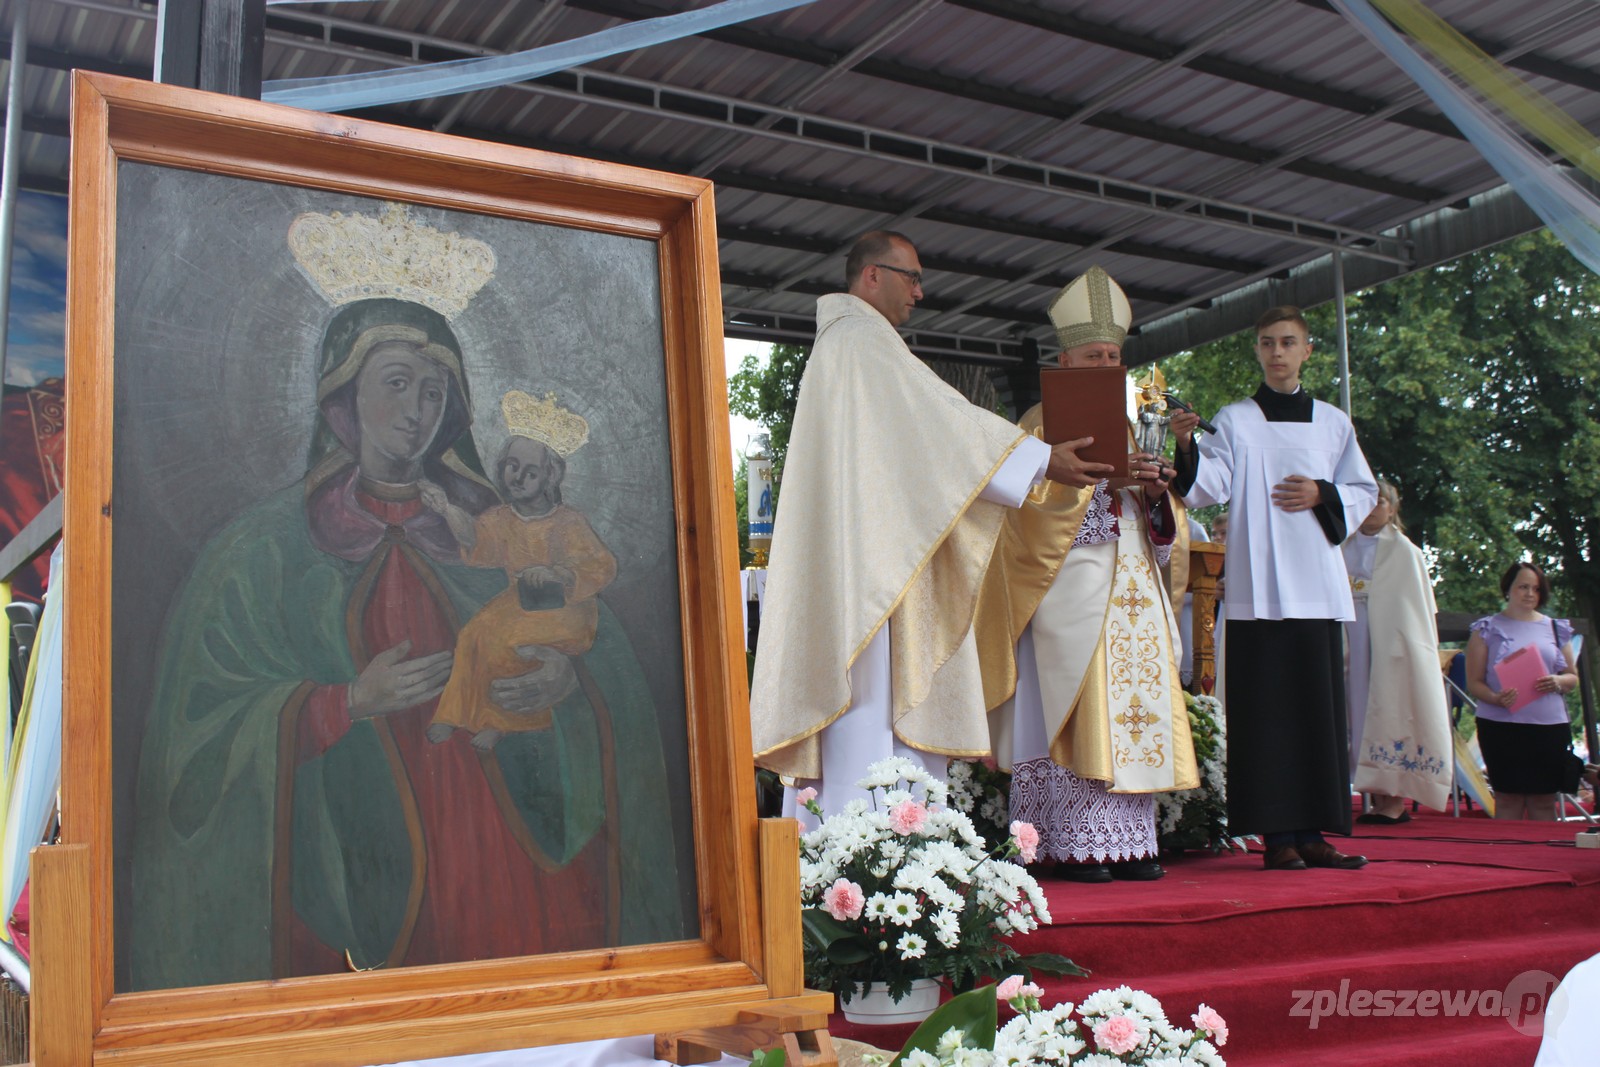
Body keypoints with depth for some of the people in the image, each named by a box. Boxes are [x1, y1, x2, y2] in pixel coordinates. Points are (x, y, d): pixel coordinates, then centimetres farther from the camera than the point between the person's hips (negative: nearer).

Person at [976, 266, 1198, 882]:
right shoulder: (1042, 425, 4)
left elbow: (1162, 527, 20)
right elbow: (1032, 508, -10)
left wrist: (1155, 492, -3)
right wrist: (1103, 473, -18)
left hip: (1132, 586, 6)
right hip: (1071, 583, -6)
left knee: (1134, 707, 2)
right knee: (1077, 708, -11)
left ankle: (1129, 842, 5)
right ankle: (1073, 845, -8)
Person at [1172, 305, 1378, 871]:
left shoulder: (1332, 422, 15)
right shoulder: (1234, 420, 7)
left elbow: (1364, 494, 16)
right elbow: (1211, 487, -7)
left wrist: (1323, 496, -4)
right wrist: (1187, 448, -26)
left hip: (1316, 586, 3)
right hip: (1258, 587, -3)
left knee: (1319, 708, 2)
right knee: (1265, 711, -5)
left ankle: (1312, 831, 8)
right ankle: (1276, 833, -1)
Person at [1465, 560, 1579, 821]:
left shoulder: (1557, 629, 15)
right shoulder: (1488, 628, 6)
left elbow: (1573, 677, 17)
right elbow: (1474, 682, 2)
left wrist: (1558, 682, -6)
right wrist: (1495, 698, -19)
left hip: (1550, 725, 3)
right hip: (1502, 726, -3)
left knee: (1544, 801, 3)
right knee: (1508, 799, -2)